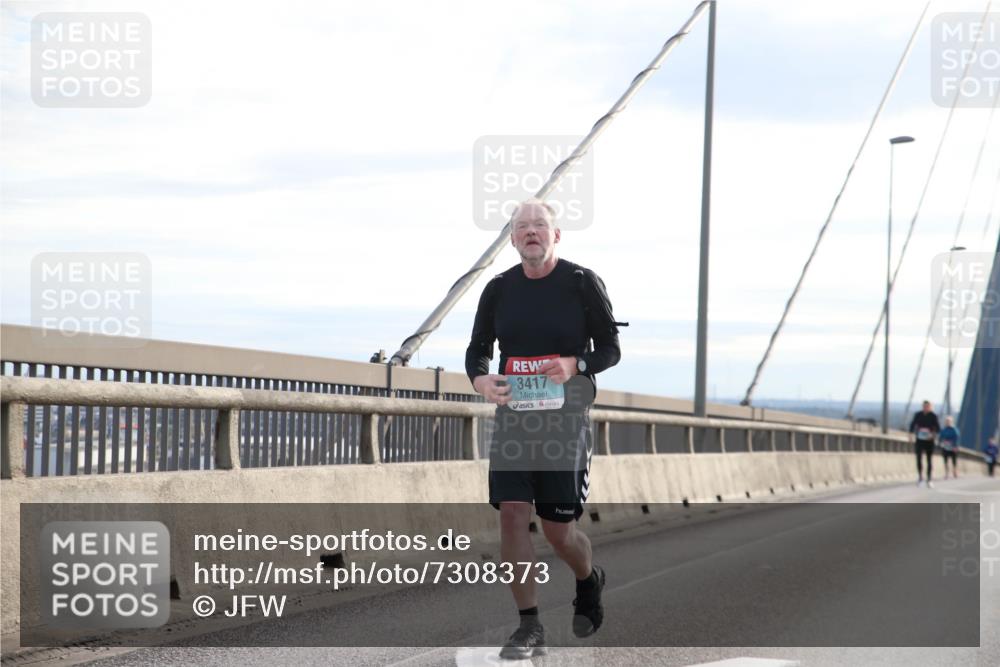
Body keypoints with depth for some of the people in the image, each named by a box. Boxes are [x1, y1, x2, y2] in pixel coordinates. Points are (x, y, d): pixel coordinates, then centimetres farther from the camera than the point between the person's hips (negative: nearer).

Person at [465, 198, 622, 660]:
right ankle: (529, 626, 0)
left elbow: (611, 348, 1)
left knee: (558, 529, 1)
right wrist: (480, 379, -8)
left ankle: (589, 581, 35)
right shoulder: (499, 289, 6)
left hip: (566, 418, -3)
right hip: (512, 417, 3)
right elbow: (477, 348, 15)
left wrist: (576, 365, -19)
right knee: (512, 514, -9)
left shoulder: (582, 283, -2)